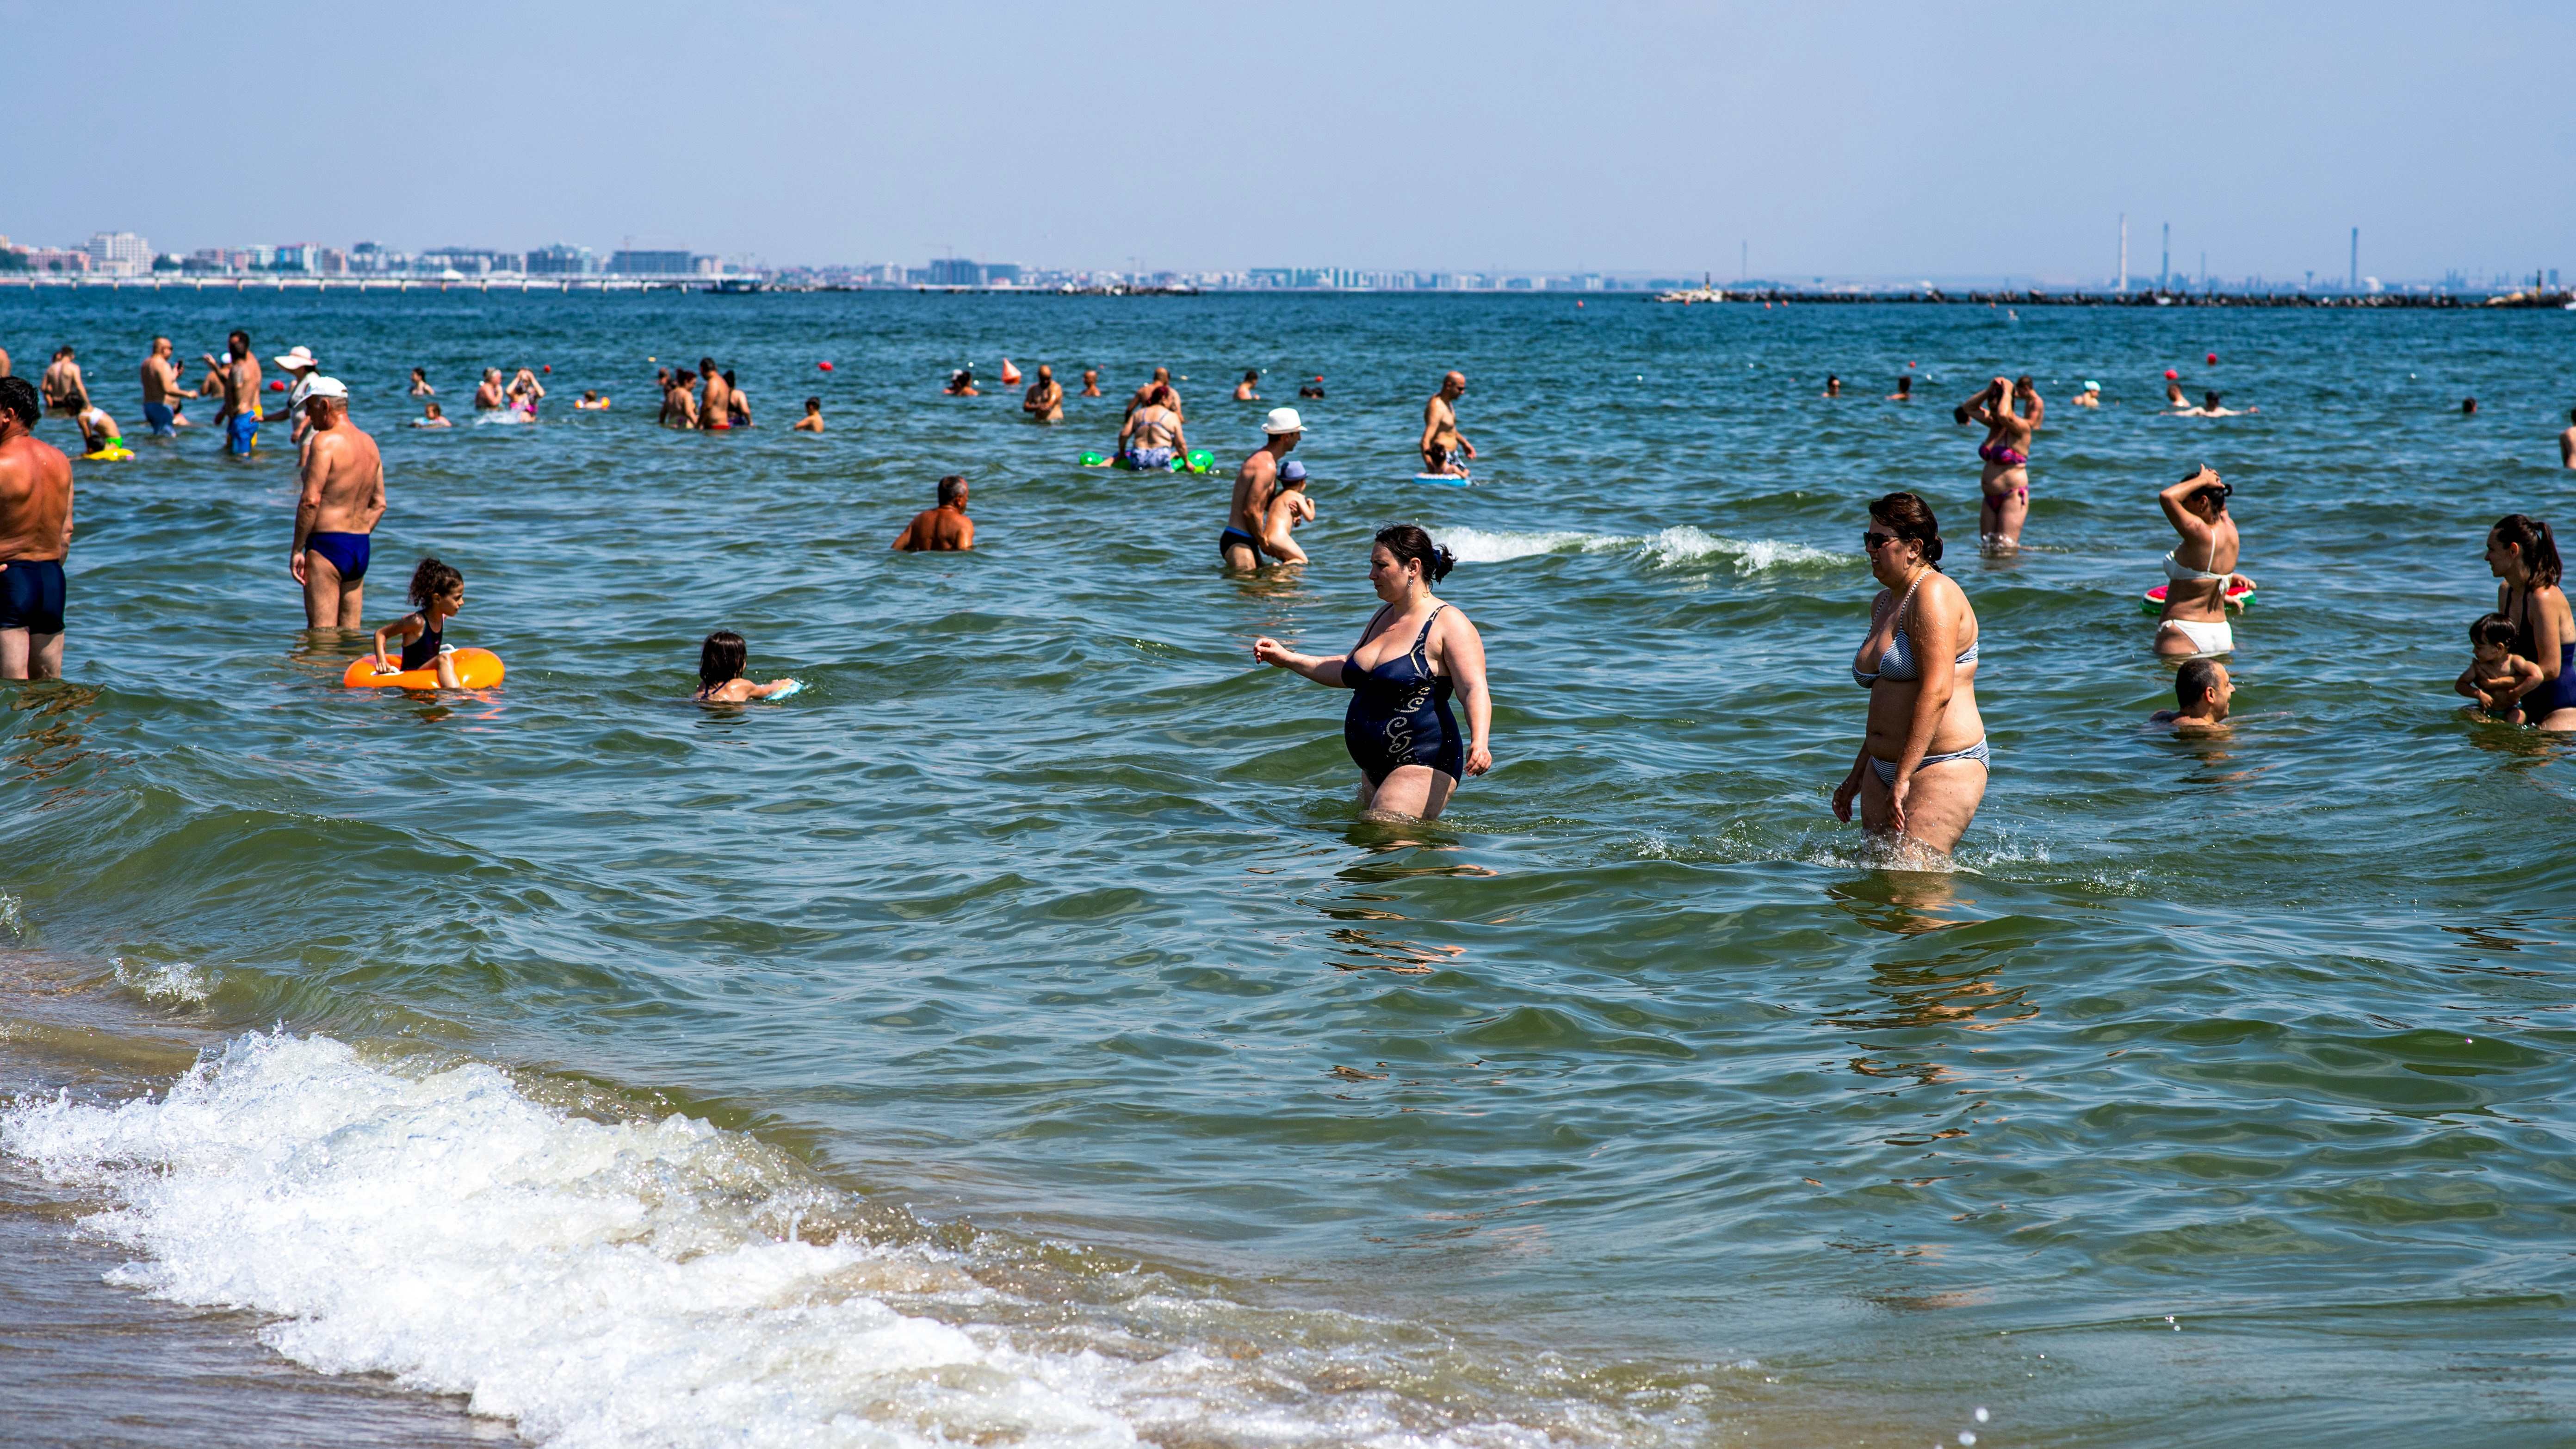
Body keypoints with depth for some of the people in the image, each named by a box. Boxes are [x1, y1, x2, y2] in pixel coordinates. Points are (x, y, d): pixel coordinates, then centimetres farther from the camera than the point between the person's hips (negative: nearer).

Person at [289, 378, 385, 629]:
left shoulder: (325, 442, -13)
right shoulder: (369, 443, 13)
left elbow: (311, 500, -19)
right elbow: (378, 505, 16)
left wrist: (297, 550, -14)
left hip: (327, 545, -9)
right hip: (361, 545, 9)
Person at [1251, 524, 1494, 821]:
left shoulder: (1449, 625, -12)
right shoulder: (1384, 617, 15)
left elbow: (1475, 691, -21)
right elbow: (1350, 671, 31)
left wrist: (1479, 742, -39)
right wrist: (1287, 659, 27)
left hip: (1423, 765, -10)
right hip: (1376, 768, 10)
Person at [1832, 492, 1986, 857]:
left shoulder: (1934, 595, -13)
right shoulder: (1883, 604, 17)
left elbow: (1937, 693, -22)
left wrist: (1903, 778, -26)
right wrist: (1857, 775, 24)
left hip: (1944, 768, -10)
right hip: (1883, 769, 10)